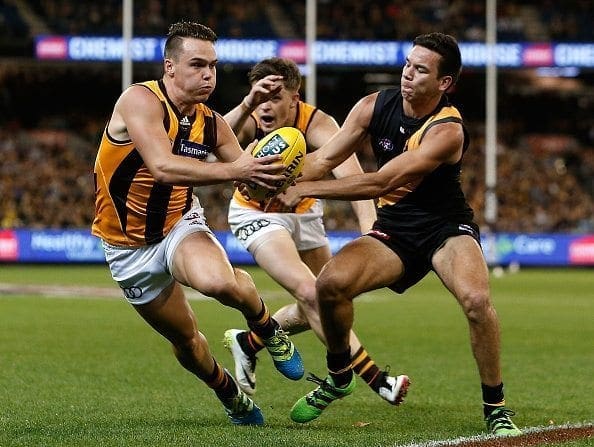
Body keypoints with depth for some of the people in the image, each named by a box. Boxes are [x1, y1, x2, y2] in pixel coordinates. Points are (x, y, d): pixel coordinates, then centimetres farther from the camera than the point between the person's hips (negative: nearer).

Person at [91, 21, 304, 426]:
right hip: (129, 248, -2)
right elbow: (163, 168, -38)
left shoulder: (212, 124, -7)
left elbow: (246, 170, 6)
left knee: (219, 281, -33)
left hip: (181, 225, 2)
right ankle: (231, 395, 40)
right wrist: (235, 170, -45)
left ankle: (266, 327, 0)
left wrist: (267, 178, -19)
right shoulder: (141, 101, -24)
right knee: (185, 339, 10)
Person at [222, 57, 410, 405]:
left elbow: (351, 174, -47)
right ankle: (374, 378, -20)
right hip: (257, 213, -3)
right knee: (309, 293, -21)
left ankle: (248, 342, 35)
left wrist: (369, 227, -63)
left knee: (318, 307, 11)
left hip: (302, 211, 3)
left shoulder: (317, 124, -31)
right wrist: (246, 106, -70)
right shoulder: (250, 123, -30)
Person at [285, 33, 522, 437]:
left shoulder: (447, 130, -24)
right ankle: (339, 378, 6)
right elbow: (324, 159, -3)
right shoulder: (375, 107, -6)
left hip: (446, 226, -4)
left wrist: (305, 189, -29)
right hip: (394, 229, 4)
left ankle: (496, 409, -12)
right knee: (331, 282, -22)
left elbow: (380, 183, -29)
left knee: (477, 300, -32)